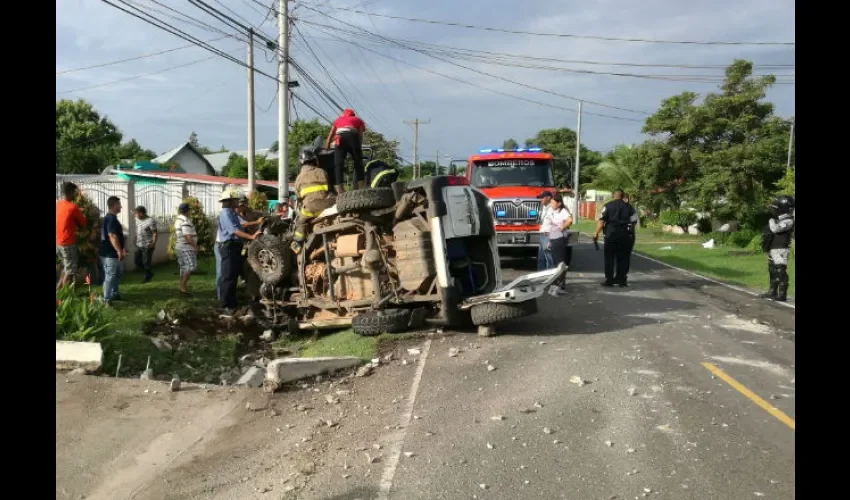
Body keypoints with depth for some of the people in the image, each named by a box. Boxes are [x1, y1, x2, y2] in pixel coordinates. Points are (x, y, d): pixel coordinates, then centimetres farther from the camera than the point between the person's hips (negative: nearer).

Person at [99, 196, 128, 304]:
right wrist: (119, 251, -29)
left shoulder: (111, 218, 16)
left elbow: (117, 236, 24)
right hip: (110, 253, -11)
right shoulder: (111, 219, -18)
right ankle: (106, 299, -7)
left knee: (118, 273, 20)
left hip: (112, 252, 11)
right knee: (110, 275, -9)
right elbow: (112, 236, -26)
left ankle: (114, 293, 31)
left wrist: (123, 248, 27)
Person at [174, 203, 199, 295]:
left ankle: (182, 286, 17)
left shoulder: (178, 220, 14)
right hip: (186, 247, -10)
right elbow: (187, 236, -23)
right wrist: (195, 246, -16)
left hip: (179, 247, 10)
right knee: (191, 266, -12)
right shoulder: (186, 221, -17)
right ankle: (183, 285, -15)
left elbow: (176, 235, 20)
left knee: (184, 267, 14)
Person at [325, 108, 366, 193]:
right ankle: (361, 190, 0)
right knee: (358, 164, 10)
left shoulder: (338, 120, 36)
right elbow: (360, 136, 18)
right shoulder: (358, 120, 31)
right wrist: (359, 148, 22)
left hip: (339, 137, 1)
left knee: (338, 165, -2)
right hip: (353, 136, -1)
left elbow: (330, 137, 32)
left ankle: (339, 193, -14)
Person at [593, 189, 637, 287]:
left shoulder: (608, 206, 1)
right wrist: (631, 232, 13)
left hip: (611, 234, -2)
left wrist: (596, 233, -7)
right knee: (623, 257, 9)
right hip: (625, 235, 2)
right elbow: (634, 221, 2)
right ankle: (621, 279, 12)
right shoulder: (629, 207, 8)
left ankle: (609, 280, 3)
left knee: (609, 257, 4)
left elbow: (601, 220, -7)